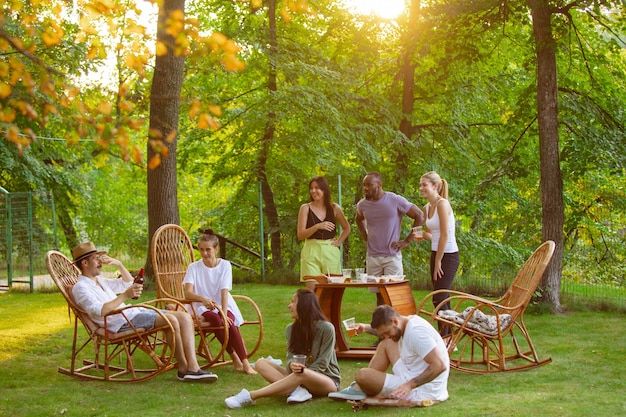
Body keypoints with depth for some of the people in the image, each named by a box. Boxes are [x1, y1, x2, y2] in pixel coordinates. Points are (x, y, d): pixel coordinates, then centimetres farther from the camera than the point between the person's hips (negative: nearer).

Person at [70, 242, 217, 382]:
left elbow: (128, 282, 37)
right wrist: (125, 296, -26)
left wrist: (118, 264, 21)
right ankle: (183, 369, -16)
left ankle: (193, 368, -18)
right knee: (171, 320, -29)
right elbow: (98, 311, -21)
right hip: (122, 323, -10)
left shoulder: (100, 281, 26)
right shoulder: (80, 288, -4)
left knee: (185, 317, -8)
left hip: (135, 312, 10)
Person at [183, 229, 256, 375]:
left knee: (230, 323, -32)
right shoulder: (194, 267, -2)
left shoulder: (225, 265, 0)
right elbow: (188, 293, -15)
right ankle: (235, 358, -25)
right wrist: (203, 299, -36)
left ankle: (245, 362, -30)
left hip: (223, 305, 1)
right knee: (216, 320, -34)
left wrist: (224, 313, -24)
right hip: (204, 308, -1)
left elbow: (224, 291, -10)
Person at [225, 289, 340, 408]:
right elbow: (291, 356, -3)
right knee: (261, 363, -12)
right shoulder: (291, 329, 4)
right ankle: (297, 390, -35)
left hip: (329, 381, -6)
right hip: (299, 377, 6)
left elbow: (322, 364, -13)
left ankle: (250, 396, -41)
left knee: (302, 374, -40)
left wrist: (301, 370, -26)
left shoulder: (326, 328, -12)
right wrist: (292, 365, -27)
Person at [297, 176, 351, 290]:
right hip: (311, 252, -2)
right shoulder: (305, 208, 2)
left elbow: (347, 228, 22)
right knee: (312, 291, -9)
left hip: (331, 252, 2)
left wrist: (339, 242, 6)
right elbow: (300, 235, -5)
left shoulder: (334, 208, 8)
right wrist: (318, 226, -18)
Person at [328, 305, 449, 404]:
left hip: (420, 392, -10)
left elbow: (440, 366, -29)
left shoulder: (415, 332, -23)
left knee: (362, 374, -16)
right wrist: (367, 327, 12)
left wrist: (410, 385, -30)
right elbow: (383, 327, 30)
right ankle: (358, 389, 12)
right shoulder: (407, 323, 6)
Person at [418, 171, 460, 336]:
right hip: (436, 254, 8)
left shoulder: (442, 204, -15)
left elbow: (444, 235, -18)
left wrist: (438, 262, -14)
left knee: (439, 299, -9)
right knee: (443, 299, 11)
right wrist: (422, 234, -4)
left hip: (448, 255, -8)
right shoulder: (427, 207, 10)